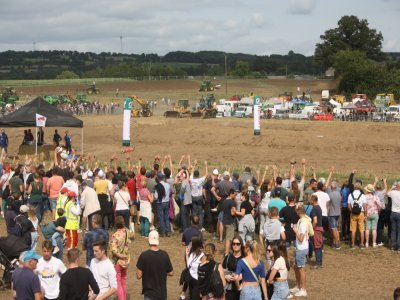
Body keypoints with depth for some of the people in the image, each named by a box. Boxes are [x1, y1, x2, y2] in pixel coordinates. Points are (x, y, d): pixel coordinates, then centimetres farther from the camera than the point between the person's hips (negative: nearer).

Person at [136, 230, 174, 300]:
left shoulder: (143, 255, -16)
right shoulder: (164, 255, -9)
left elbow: (138, 276, -11)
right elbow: (171, 273, 0)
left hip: (149, 293, -2)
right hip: (162, 293, 2)